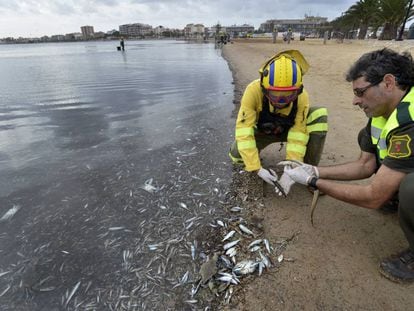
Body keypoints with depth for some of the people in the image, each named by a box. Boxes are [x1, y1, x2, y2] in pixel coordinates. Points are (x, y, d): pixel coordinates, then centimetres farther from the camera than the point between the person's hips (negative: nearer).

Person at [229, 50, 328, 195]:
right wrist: (258, 169, -39)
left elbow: (298, 135, -27)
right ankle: (256, 154, 12)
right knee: (236, 155, -27)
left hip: (288, 129, 1)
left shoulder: (302, 97, -29)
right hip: (262, 131, -1)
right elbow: (244, 131, -37)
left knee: (320, 116, -26)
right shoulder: (254, 91, -36)